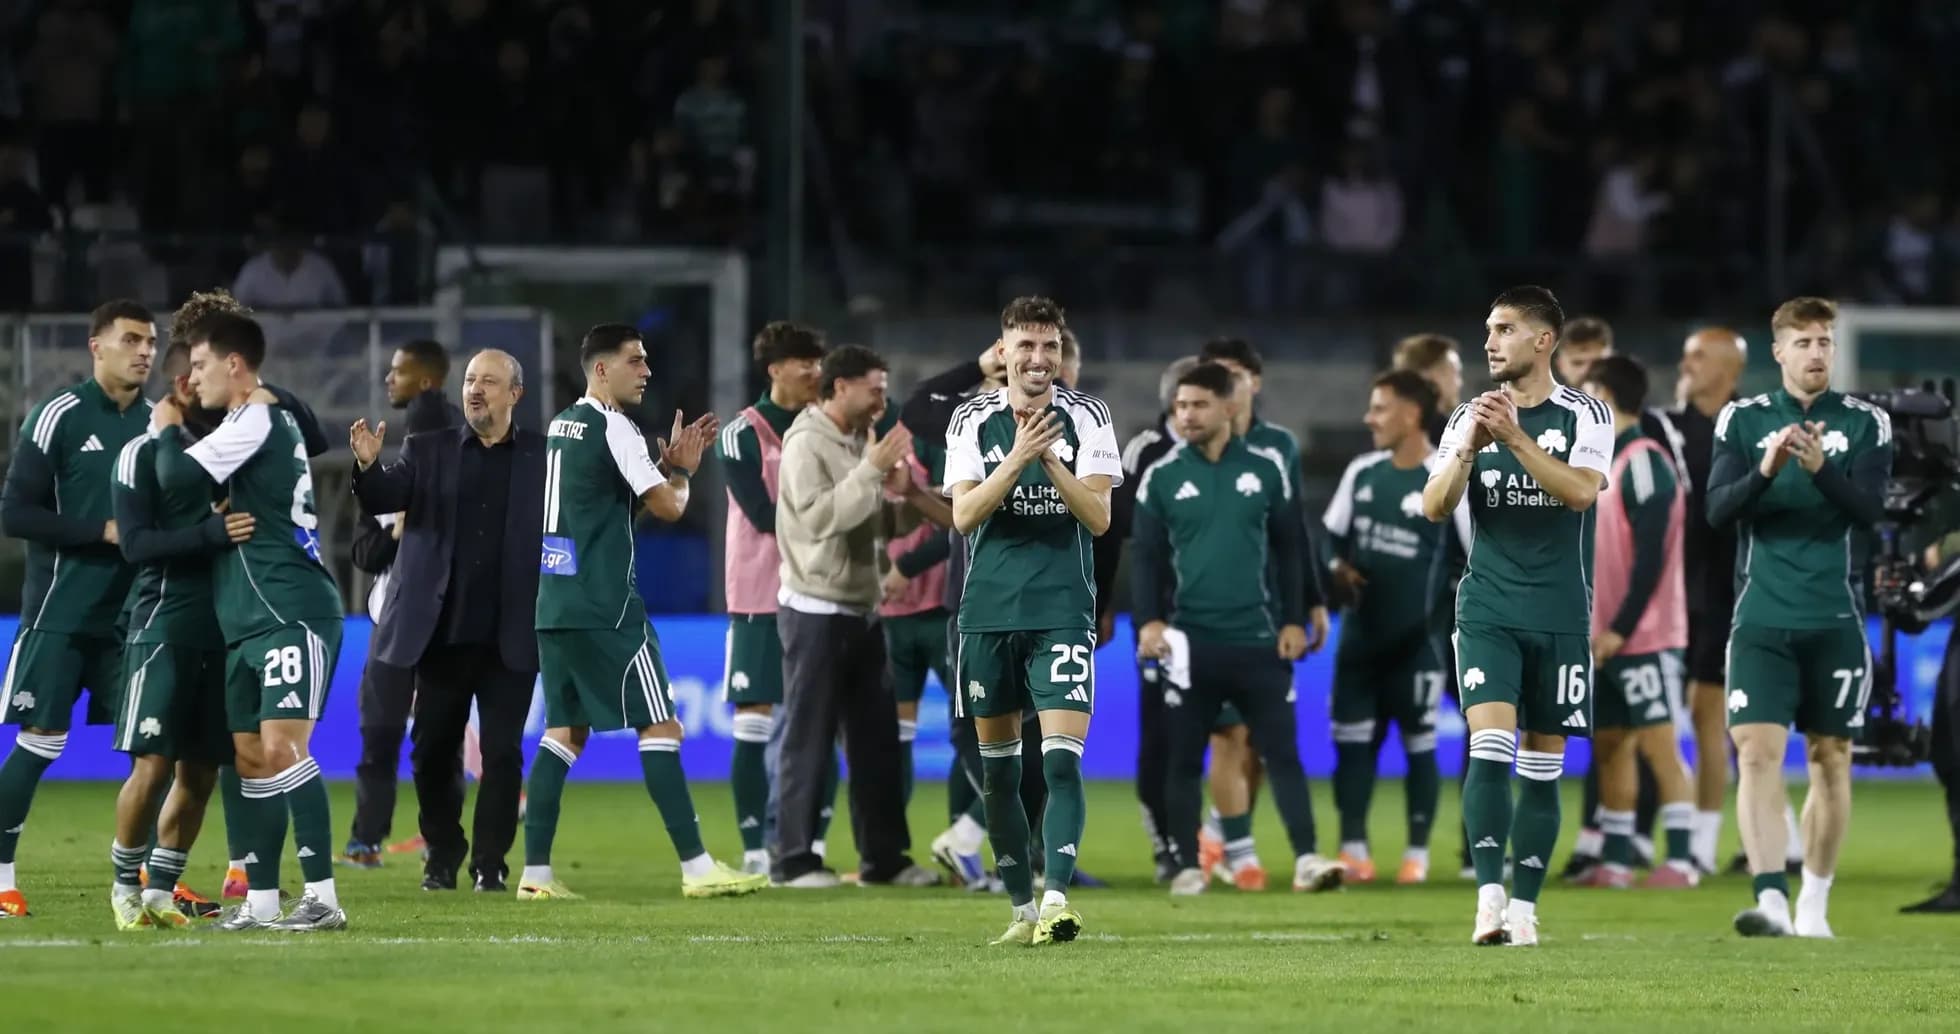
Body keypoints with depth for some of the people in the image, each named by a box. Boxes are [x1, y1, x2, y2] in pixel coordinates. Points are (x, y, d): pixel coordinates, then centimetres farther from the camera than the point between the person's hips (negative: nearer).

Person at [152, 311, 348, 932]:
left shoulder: (255, 421, -10)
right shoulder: (270, 421, 21)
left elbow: (176, 477, -16)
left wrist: (169, 429, 2)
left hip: (291, 613, -11)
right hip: (249, 622, 11)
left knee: (282, 746, -17)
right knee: (250, 756, 9)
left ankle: (323, 898, -20)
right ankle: (262, 901, 13)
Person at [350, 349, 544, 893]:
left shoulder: (544, 456, 4)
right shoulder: (428, 450, 8)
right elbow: (385, 498, -6)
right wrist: (368, 466, -25)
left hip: (510, 637, -2)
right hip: (443, 632, 2)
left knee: (502, 752, -2)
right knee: (433, 751, 6)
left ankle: (490, 862, 7)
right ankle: (442, 857, 21)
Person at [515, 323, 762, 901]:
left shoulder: (561, 425, 17)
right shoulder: (612, 427, -11)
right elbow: (668, 506, -11)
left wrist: (674, 463, 16)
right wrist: (683, 468, 9)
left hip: (555, 606, 9)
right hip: (605, 609, -9)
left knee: (566, 729, 10)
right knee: (660, 727, -5)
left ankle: (535, 871, 5)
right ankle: (696, 867, -7)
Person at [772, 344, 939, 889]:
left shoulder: (862, 440, 12)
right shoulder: (807, 442, -12)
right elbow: (818, 516, -24)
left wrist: (898, 492, 0)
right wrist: (872, 471, -24)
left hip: (861, 610, 8)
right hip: (816, 612, -8)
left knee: (877, 738, 8)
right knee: (809, 740, -5)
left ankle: (885, 857, 13)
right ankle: (794, 860, 0)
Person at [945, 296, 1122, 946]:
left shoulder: (1086, 418, 1)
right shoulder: (973, 421, 4)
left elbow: (1098, 518, -4)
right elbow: (963, 515, -6)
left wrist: (1052, 462, -19)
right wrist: (1017, 459, -19)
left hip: (1062, 613, -2)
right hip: (988, 614, 2)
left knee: (1061, 761, -16)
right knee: (998, 768, 7)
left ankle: (1056, 899, -22)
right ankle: (1022, 908, 16)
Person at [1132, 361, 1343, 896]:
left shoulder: (1266, 468, 4)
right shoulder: (1161, 477, 2)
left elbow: (1289, 547, 9)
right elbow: (1147, 556, 5)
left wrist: (1294, 620, 4)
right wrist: (1149, 620, -9)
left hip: (1259, 638, 0)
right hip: (1191, 640, 0)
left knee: (1282, 750, -3)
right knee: (1185, 758, 4)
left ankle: (1306, 858, -4)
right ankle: (1188, 866, 12)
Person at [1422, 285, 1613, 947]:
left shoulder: (1584, 416, 1)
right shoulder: (1470, 418, 8)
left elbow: (1581, 492, -15)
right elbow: (1434, 508, 0)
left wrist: (1515, 438, -22)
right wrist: (1470, 448, -16)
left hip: (1561, 617, -1)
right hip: (1489, 611, 1)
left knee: (1542, 767, 4)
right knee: (1490, 749, -16)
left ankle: (1523, 910, 10)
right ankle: (1489, 900, -21)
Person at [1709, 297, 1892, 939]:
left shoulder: (1866, 423, 4)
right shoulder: (1743, 420, 6)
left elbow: (1869, 512, -7)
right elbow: (1717, 511, -2)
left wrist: (1821, 470, -24)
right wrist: (1765, 471, -20)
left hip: (1835, 620, 1)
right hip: (1762, 619, -1)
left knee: (1830, 760, 6)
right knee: (1757, 752, -14)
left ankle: (1815, 904, 17)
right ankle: (1771, 900, -22)